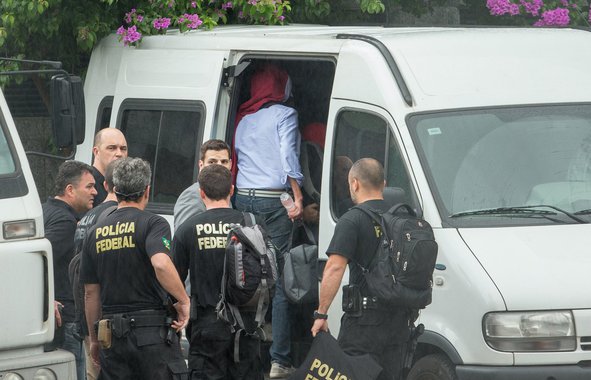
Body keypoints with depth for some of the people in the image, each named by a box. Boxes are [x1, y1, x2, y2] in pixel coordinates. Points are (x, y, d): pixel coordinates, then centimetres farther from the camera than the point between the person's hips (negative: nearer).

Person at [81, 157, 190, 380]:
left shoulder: (96, 233, 10)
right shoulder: (153, 224, -6)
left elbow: (90, 293, 14)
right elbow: (161, 264, -26)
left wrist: (94, 340, 22)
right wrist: (183, 301, -13)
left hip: (111, 334, 5)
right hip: (153, 331, -4)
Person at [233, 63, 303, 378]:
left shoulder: (243, 119, 18)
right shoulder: (284, 115, 1)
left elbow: (236, 157, 18)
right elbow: (288, 156, -11)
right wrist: (297, 197, -14)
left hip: (242, 199, 6)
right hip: (273, 201, -6)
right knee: (281, 280, -5)